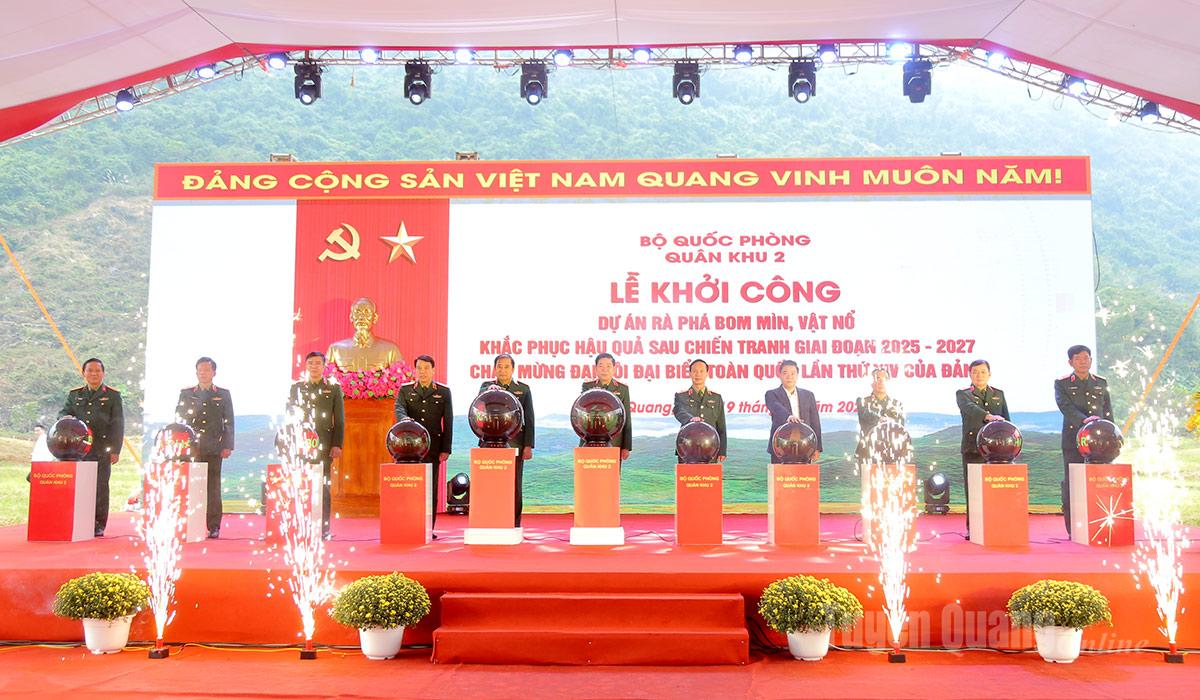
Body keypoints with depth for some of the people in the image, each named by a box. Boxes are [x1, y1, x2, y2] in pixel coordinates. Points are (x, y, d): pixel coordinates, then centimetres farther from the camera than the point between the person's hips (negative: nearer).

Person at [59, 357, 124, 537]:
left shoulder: (113, 395, 8)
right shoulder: (74, 394, 17)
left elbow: (118, 424, 3)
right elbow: (63, 412, 15)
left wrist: (115, 450, -5)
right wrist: (66, 418, -12)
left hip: (101, 450, -3)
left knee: (100, 487, -3)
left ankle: (98, 525, 2)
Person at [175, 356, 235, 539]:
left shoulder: (223, 395, 10)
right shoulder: (185, 393, 12)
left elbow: (229, 422, 6)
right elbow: (178, 420, 11)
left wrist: (227, 446, -3)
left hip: (214, 449, -1)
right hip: (191, 448, 1)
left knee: (213, 488, -1)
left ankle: (213, 527, 2)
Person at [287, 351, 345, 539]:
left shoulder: (334, 389, 9)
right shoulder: (296, 388, 13)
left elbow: (340, 420, 6)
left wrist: (337, 445, -3)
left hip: (324, 445, -1)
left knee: (323, 486, -2)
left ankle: (324, 528, 2)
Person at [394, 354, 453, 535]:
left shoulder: (443, 391, 9)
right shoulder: (405, 390, 11)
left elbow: (448, 422, 4)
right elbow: (399, 408, -8)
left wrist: (446, 449, -3)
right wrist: (404, 419, -33)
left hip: (432, 447, 0)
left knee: (431, 489, 1)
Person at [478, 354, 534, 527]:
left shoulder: (523, 389, 11)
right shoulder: (486, 386, 11)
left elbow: (529, 419, 7)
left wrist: (528, 446, -1)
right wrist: (490, 390, -36)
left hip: (515, 445, 0)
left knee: (514, 488, 2)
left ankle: (514, 526, 7)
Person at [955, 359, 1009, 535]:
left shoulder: (999, 394, 18)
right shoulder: (962, 394, 7)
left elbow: (1007, 420, 15)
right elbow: (970, 408, -16)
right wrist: (988, 416, -34)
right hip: (973, 448, -2)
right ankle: (972, 528, 2)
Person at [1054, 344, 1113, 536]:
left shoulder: (1101, 383, 15)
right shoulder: (1061, 383, 3)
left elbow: (1108, 412, 16)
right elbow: (1065, 407, -12)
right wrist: (1084, 419, -28)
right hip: (1073, 439, -3)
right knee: (1072, 484, -3)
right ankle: (1073, 531, 2)